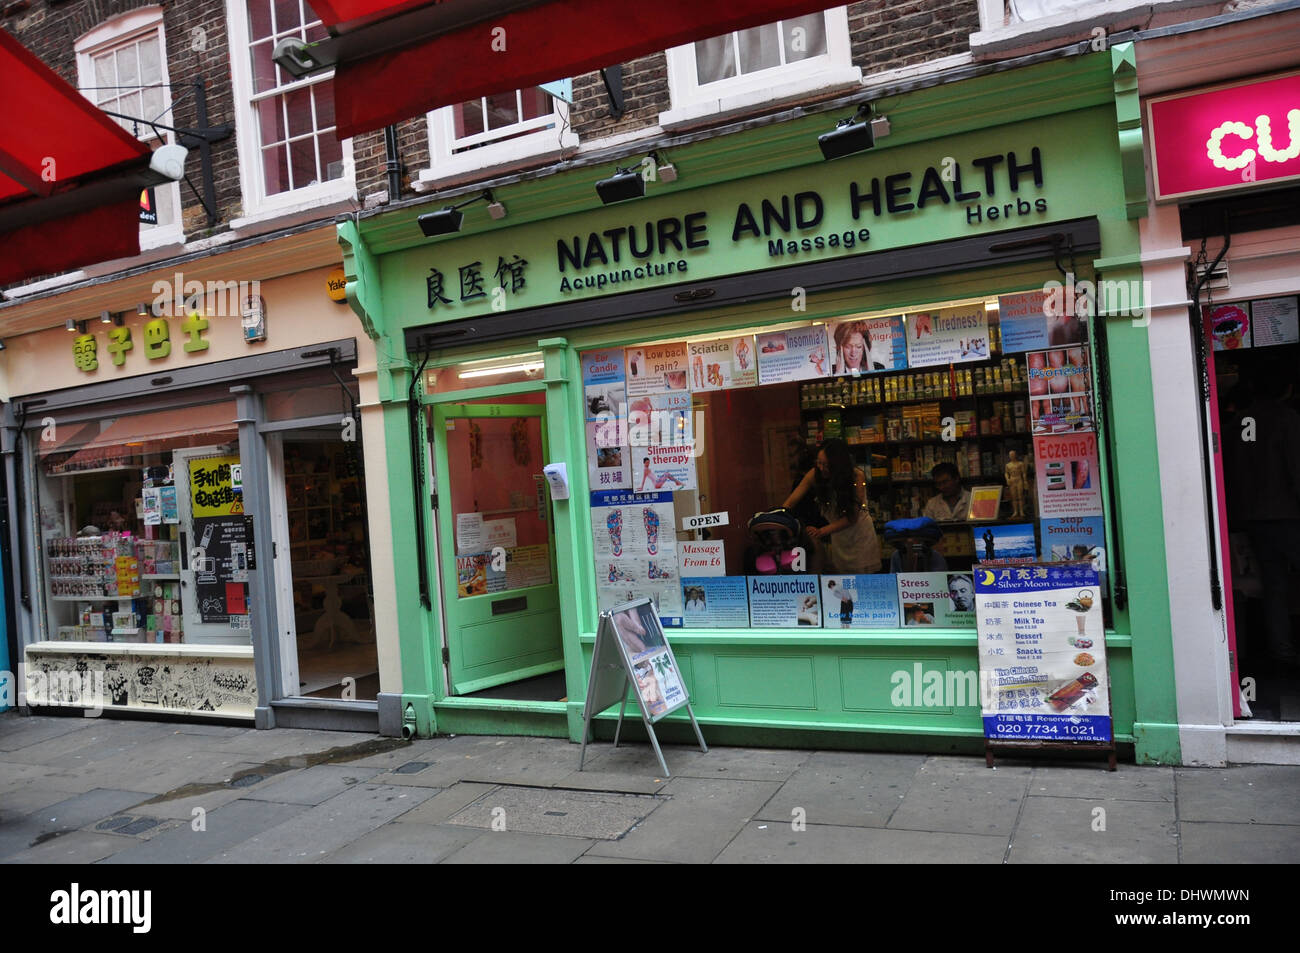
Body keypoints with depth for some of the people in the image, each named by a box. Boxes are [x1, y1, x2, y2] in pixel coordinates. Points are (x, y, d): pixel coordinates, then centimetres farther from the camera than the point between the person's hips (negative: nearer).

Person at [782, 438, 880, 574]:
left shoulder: (857, 476, -22)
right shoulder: (814, 475, -15)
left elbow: (852, 517, -24)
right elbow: (791, 502, -17)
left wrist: (822, 531, -33)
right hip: (836, 537, 2)